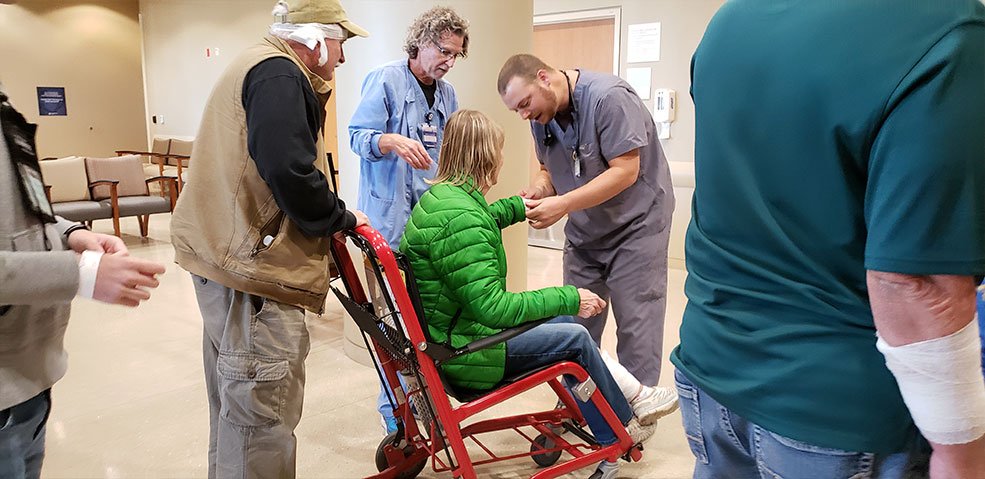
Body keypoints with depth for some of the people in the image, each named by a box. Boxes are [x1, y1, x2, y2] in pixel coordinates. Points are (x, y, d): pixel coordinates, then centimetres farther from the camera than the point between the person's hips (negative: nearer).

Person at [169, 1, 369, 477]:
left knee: (237, 399, 24)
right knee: (263, 405, -4)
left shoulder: (258, 67, 20)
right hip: (251, 261, -11)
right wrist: (341, 218, -12)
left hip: (228, 251, 11)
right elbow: (289, 172, -26)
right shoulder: (278, 76, -14)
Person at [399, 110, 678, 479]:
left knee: (561, 318, 12)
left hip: (447, 334, 10)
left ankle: (635, 396, 20)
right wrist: (568, 298, -20)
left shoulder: (440, 196, 4)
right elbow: (492, 308, -29)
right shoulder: (459, 219, -28)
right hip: (462, 353, -10)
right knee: (575, 337, -1)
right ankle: (622, 428, 21)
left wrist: (518, 206, 37)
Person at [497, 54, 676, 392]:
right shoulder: (542, 115, 0)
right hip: (583, 231, 7)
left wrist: (563, 205, -31)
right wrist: (538, 191, -13)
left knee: (636, 326, -2)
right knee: (576, 324, 9)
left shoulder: (609, 97, -23)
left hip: (635, 224, -7)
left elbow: (625, 171, -26)